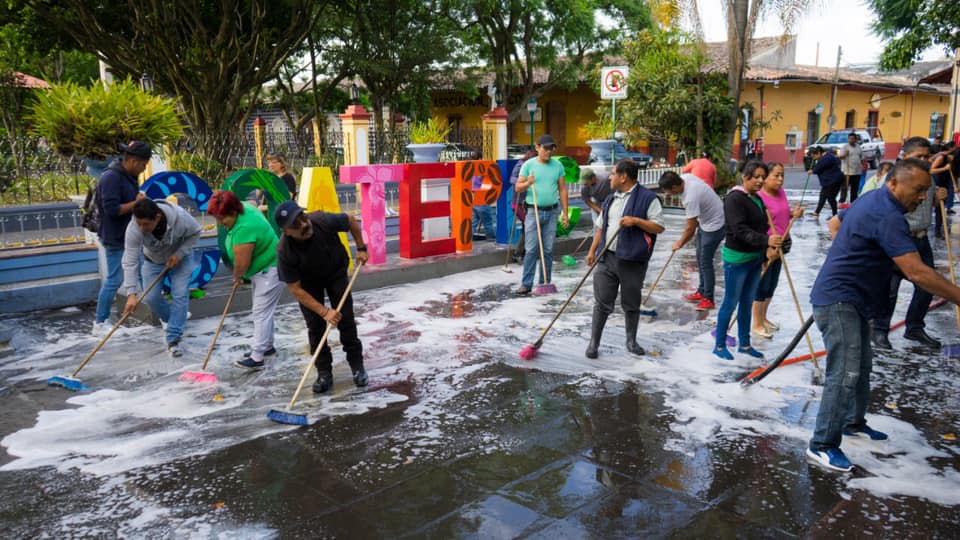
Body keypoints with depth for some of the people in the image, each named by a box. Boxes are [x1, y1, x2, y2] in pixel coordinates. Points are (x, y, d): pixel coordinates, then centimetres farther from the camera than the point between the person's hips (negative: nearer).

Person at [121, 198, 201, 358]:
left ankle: (173, 340, -9)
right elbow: (130, 262, -33)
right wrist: (131, 294, -38)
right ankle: (170, 318, 28)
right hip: (153, 261, 1)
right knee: (150, 297, -5)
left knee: (180, 295, -13)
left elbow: (195, 233, -15)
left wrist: (179, 254, -25)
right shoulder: (133, 229, -34)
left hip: (180, 258, -1)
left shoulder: (180, 217, -37)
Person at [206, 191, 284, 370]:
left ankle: (257, 358, -8)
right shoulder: (243, 207, -3)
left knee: (261, 312, -10)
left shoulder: (244, 228, -32)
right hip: (261, 268, 10)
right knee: (262, 310, 18)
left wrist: (237, 277, -2)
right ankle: (268, 346, 30)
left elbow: (241, 264, -25)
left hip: (270, 270, -10)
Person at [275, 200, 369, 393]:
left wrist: (361, 248, -10)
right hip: (308, 282, -1)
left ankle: (357, 366, 14)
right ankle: (324, 373, 11)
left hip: (336, 273, 1)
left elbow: (350, 220, -12)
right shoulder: (285, 251, -35)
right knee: (315, 327, -4)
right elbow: (296, 290, -27)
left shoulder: (324, 220, -35)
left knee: (346, 320, -1)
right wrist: (324, 311, -30)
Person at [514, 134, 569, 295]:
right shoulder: (529, 165, 0)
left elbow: (562, 189, 9)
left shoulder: (557, 165, 6)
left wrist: (565, 213, 6)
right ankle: (526, 284, -2)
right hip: (533, 211, -2)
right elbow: (517, 188, 1)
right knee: (531, 249, -7)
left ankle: (545, 283, 14)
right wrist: (528, 183, -21)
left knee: (548, 250, 6)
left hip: (552, 212, 2)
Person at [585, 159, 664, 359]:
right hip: (607, 258, 4)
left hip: (632, 261, -4)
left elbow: (659, 227, -9)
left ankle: (631, 341, 27)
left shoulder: (647, 198, -6)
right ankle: (594, 342, 12)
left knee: (631, 304, 10)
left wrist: (635, 221, -21)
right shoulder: (611, 199, 14)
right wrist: (592, 250, 12)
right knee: (602, 303, 4)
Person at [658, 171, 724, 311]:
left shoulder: (691, 198, -36)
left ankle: (708, 299, 3)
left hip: (713, 225, -10)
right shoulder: (684, 177, -11)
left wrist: (679, 244, -11)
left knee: (705, 262, -6)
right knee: (700, 257, 17)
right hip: (704, 220, 10)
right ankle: (702, 292, 29)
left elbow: (690, 229, -25)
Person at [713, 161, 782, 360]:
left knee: (747, 302, 16)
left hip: (755, 258, 8)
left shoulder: (757, 199, 11)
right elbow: (740, 230, -26)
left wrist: (768, 248, 4)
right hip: (737, 258, -8)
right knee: (731, 302, 0)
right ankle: (720, 346, 12)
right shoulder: (734, 198, -16)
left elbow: (761, 227, 16)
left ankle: (744, 344, 27)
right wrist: (766, 240, -36)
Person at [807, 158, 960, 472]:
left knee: (862, 365, 21)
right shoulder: (887, 216, -24)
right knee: (846, 373, -12)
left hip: (852, 299, 11)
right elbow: (916, 272, -29)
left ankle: (854, 423, 37)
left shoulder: (873, 200, 9)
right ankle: (822, 445, -5)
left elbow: (834, 224, 26)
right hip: (838, 301, -11)